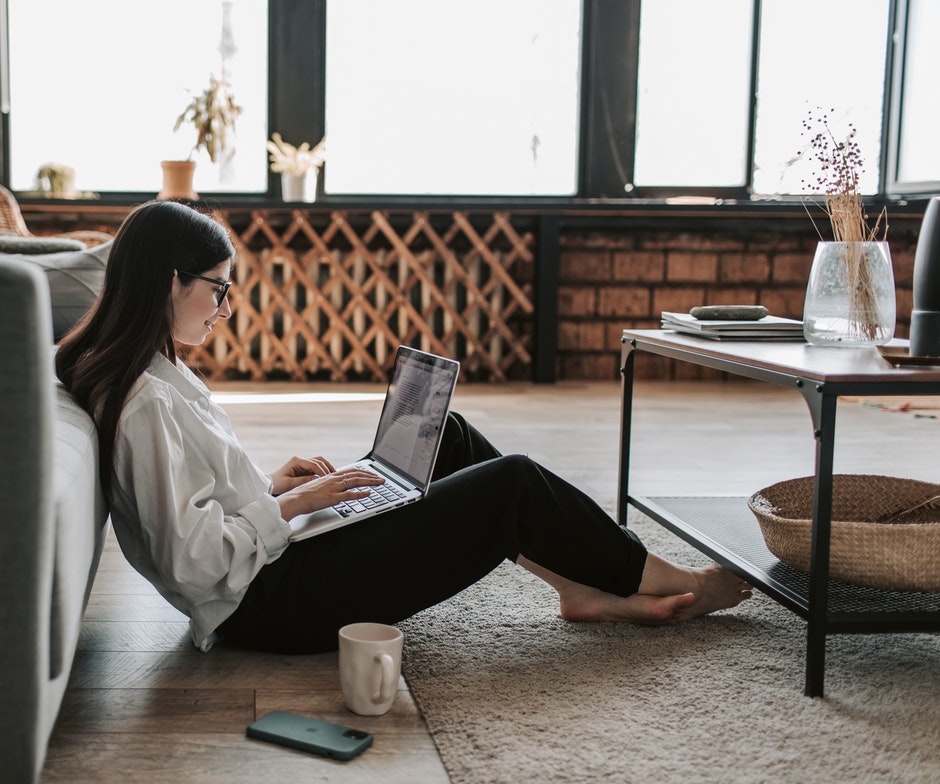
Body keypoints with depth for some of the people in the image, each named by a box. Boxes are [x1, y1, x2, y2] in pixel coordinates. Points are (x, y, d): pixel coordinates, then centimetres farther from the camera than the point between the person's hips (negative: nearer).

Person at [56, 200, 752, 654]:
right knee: (513, 483, -7)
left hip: (275, 564, 10)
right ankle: (669, 583, 13)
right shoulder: (146, 402, -23)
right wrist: (290, 504, -16)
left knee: (449, 438, 11)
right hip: (272, 602, -10)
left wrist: (269, 483, 6)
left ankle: (585, 588, 14)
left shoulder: (150, 374, 8)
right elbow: (192, 558, -27)